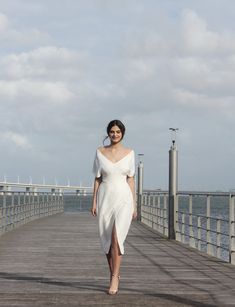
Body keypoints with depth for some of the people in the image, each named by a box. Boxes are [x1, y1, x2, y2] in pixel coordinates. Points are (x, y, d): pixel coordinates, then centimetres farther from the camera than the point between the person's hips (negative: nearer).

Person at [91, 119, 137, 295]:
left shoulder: (129, 153, 3)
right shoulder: (100, 152, 4)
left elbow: (131, 180, 5)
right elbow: (97, 178, 6)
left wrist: (134, 205, 2)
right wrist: (94, 202, 1)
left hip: (123, 199, -2)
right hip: (105, 199, 2)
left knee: (116, 238, -17)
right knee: (107, 241, 7)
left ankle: (114, 278, -12)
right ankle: (115, 276, 23)